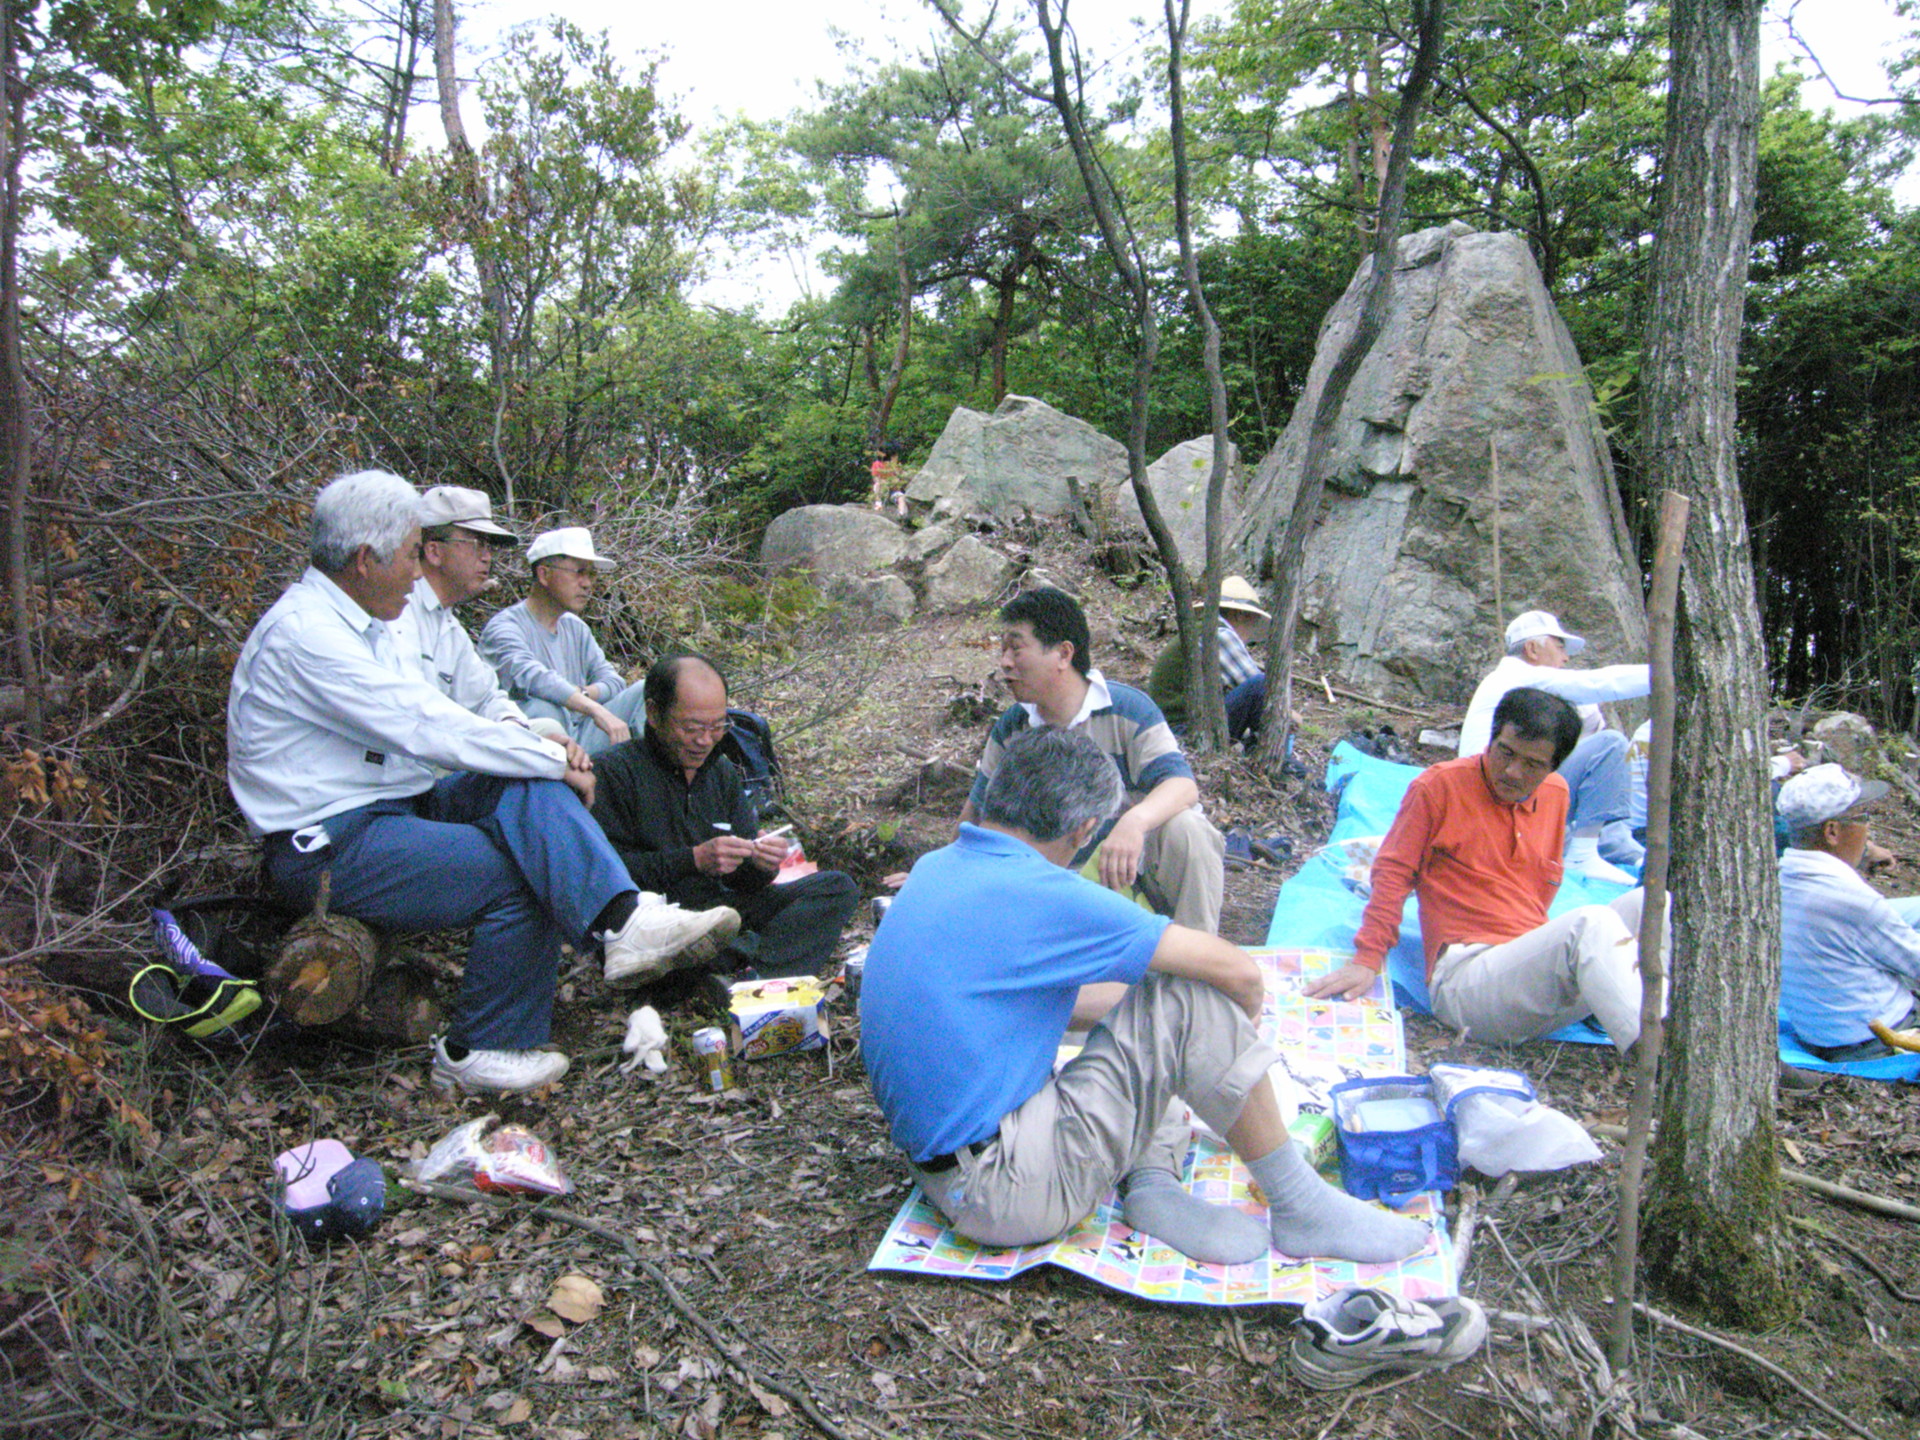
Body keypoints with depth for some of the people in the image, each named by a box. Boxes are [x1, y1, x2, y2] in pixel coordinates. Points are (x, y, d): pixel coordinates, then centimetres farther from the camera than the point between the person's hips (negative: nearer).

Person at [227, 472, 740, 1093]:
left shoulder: (358, 623, 14)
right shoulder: (304, 634, -19)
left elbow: (432, 713, 13)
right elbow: (427, 730, -23)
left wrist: (542, 746, -3)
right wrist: (552, 757, -15)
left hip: (391, 808, 9)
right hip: (331, 848, -9)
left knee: (531, 787, -14)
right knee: (520, 875, -22)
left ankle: (622, 920, -32)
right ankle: (477, 1053, -8)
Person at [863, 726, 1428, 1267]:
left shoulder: (936, 868, 6)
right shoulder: (1038, 894, -20)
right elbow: (1238, 971, -13)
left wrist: (1133, 1001, 26)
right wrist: (1244, 1030, 9)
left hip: (941, 1154, 9)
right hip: (1008, 1190, -9)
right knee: (1192, 1001, -12)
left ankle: (1152, 1183, 2)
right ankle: (1302, 1209, 2)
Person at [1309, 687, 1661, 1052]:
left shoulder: (1556, 793, 18)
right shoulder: (1440, 785, 0)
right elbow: (1394, 872, 1)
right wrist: (1367, 961, -3)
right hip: (1468, 974, -6)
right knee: (1591, 923, -32)